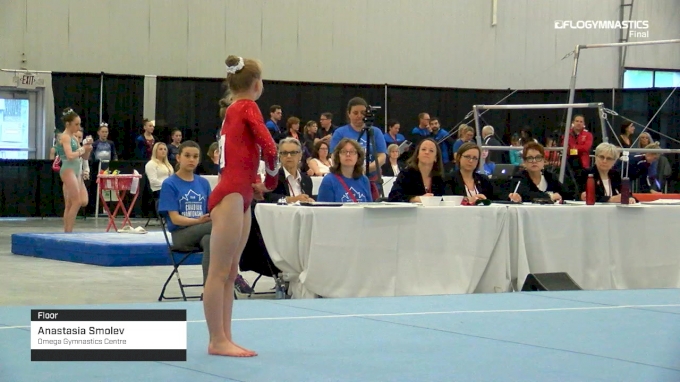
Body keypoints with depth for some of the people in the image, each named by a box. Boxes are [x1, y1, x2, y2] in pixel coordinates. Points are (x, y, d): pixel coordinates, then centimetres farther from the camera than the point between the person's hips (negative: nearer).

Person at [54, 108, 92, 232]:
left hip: (77, 171, 9)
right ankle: (68, 231, -5)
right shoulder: (65, 137, -8)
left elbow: (85, 157, 21)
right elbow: (70, 156, -21)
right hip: (68, 170, -9)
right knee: (77, 202, -11)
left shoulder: (74, 138, 18)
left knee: (84, 201, 5)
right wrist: (82, 149, -8)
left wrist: (88, 147, 3)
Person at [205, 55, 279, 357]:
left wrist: (255, 182, 8)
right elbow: (269, 147, -15)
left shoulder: (234, 111, 19)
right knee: (219, 271, -7)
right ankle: (217, 340, -5)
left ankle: (224, 338, 13)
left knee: (230, 273, 10)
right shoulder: (246, 107, -5)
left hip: (240, 197, 9)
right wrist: (272, 179, 1)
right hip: (230, 196, -9)